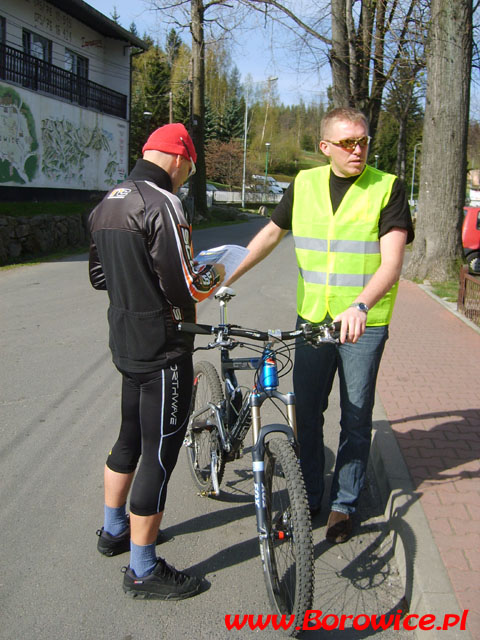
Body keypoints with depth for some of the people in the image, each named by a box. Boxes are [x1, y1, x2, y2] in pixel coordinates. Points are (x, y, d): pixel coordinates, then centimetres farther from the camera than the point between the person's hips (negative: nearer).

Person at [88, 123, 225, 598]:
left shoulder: (106, 205, 10)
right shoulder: (162, 203, -19)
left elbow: (99, 277, 17)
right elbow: (184, 289, -22)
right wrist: (214, 274, -3)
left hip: (125, 343, 9)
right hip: (162, 349, -9)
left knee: (131, 437, 24)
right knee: (159, 453, 1)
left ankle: (114, 529, 42)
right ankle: (143, 570, 14)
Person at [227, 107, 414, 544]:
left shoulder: (387, 188, -7)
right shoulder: (305, 184, 4)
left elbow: (392, 262, -18)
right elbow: (272, 233, 17)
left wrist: (359, 305, -36)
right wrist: (227, 278, 14)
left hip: (364, 324, -3)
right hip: (312, 319, 3)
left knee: (356, 418, 9)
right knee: (307, 412, 11)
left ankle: (344, 504, 27)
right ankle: (308, 498, 29)